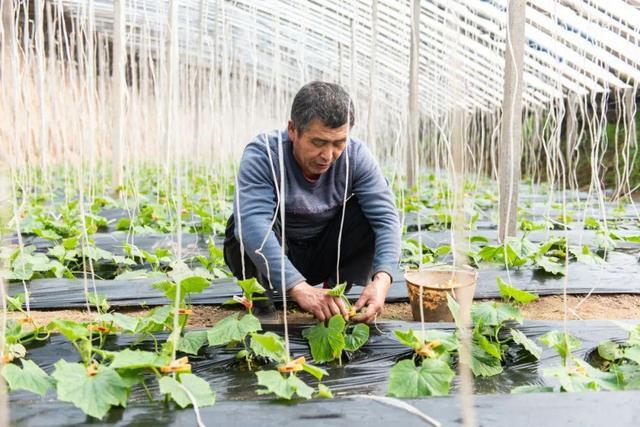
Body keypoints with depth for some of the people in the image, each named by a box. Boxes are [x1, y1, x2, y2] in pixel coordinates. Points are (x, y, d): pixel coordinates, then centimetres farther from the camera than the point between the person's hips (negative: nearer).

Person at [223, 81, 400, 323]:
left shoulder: (356, 156, -16)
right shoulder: (262, 155, -26)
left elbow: (385, 218, -23)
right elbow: (251, 223, -40)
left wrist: (382, 279, -40)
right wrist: (299, 288, -51)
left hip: (324, 255, 3)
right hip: (269, 256, -2)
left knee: (367, 209, -20)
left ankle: (343, 298, -7)